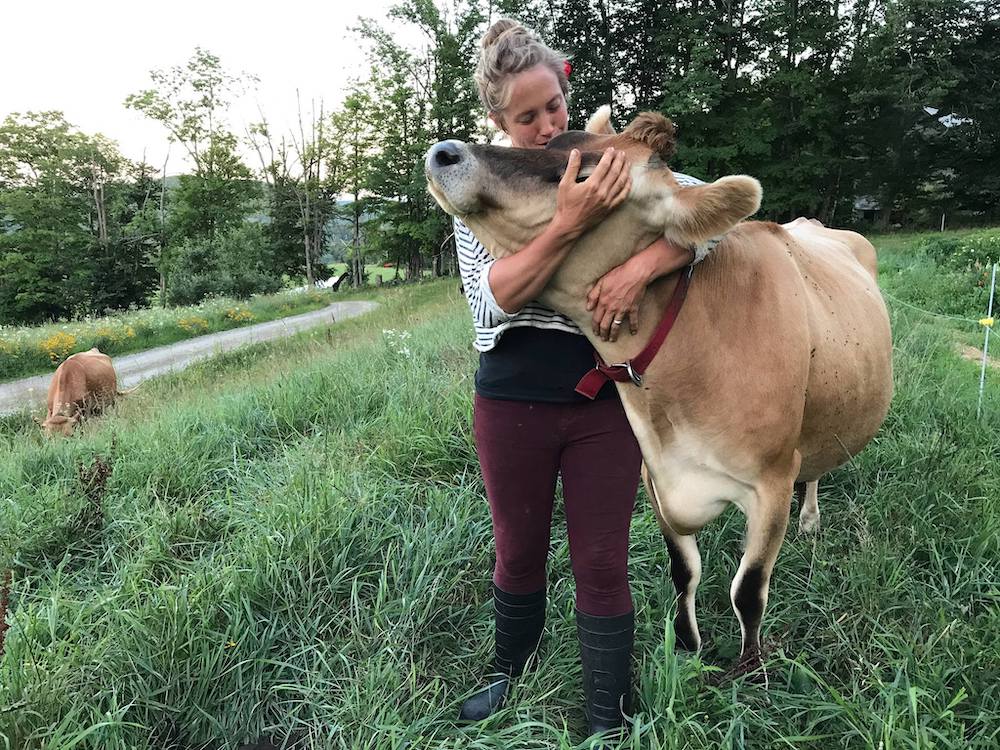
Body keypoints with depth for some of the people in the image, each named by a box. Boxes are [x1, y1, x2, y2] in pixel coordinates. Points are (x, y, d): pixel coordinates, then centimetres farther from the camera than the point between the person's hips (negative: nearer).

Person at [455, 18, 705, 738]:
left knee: (602, 565, 8)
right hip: (511, 403, 1)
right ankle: (508, 673, 47)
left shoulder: (611, 164, -2)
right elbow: (494, 298, -17)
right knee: (519, 553, 18)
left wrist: (641, 265, -26)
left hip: (605, 403, 0)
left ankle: (608, 720, 29)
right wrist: (568, 224, -30)